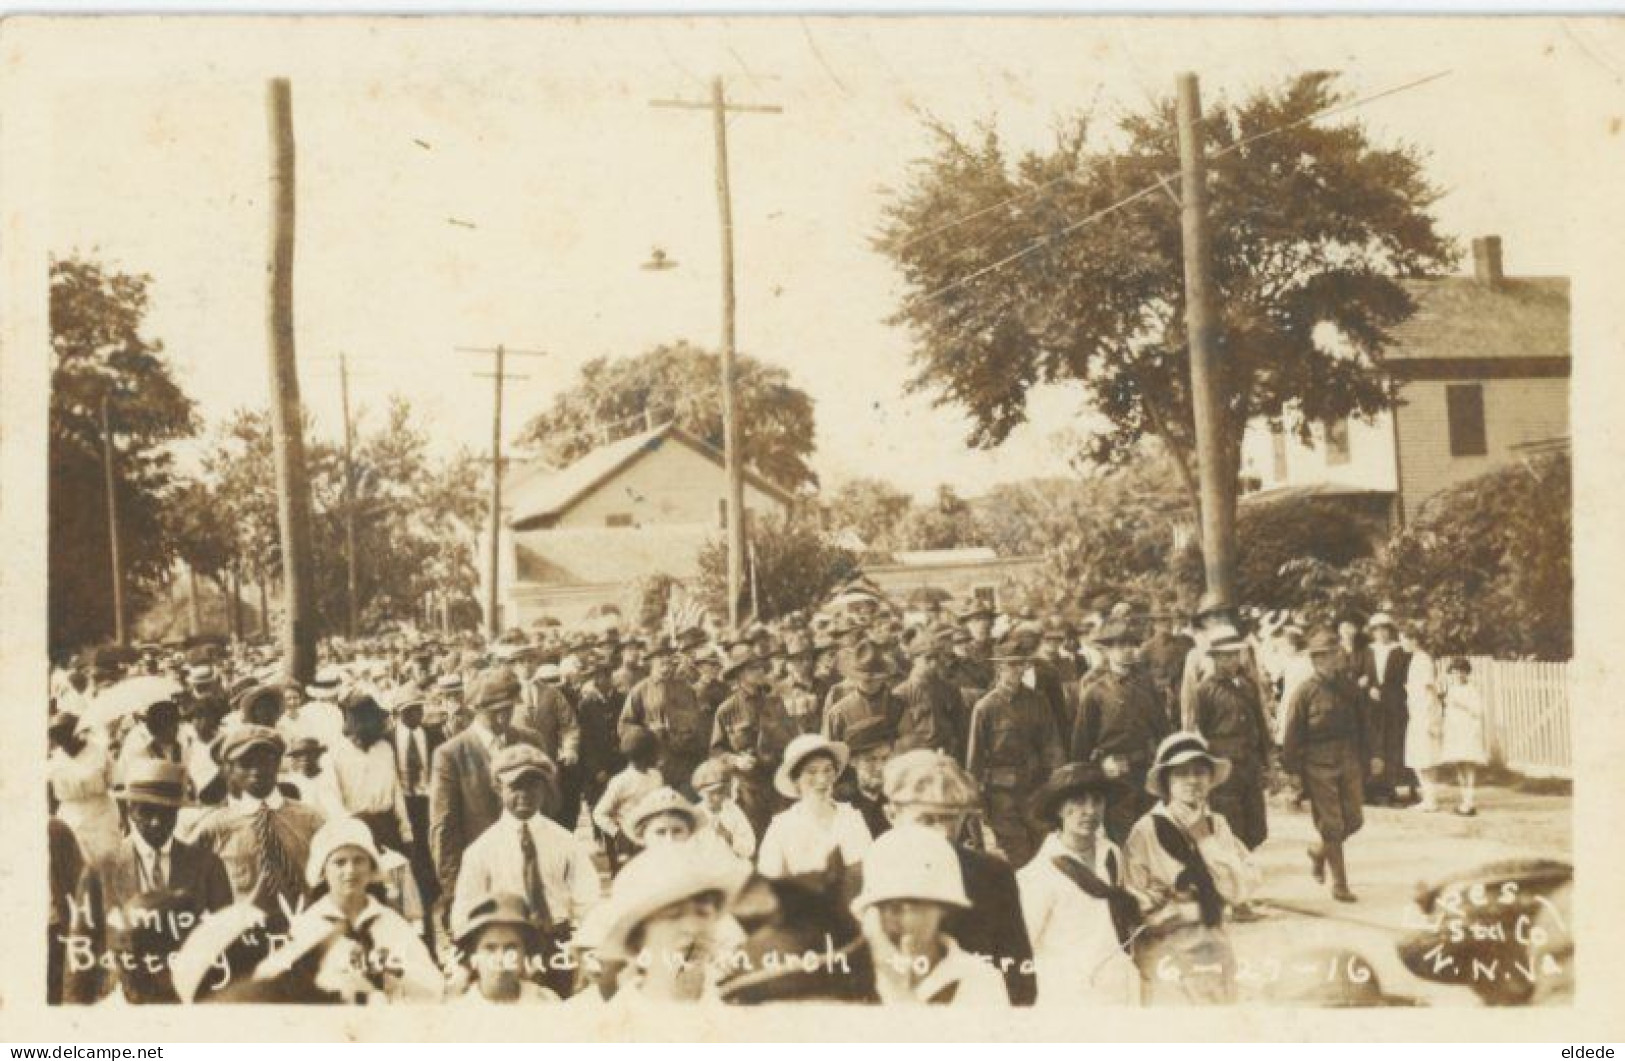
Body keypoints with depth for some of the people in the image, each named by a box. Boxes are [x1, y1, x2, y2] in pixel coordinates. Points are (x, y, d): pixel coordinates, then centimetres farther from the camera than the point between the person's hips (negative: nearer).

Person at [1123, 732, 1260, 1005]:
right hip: (1168, 969, -5)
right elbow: (1140, 911, -13)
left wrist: (1204, 838, -11)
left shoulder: (1216, 825, 4)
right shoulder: (1146, 832, -11)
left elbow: (1241, 889, -5)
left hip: (1216, 963, 5)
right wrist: (1200, 905, -4)